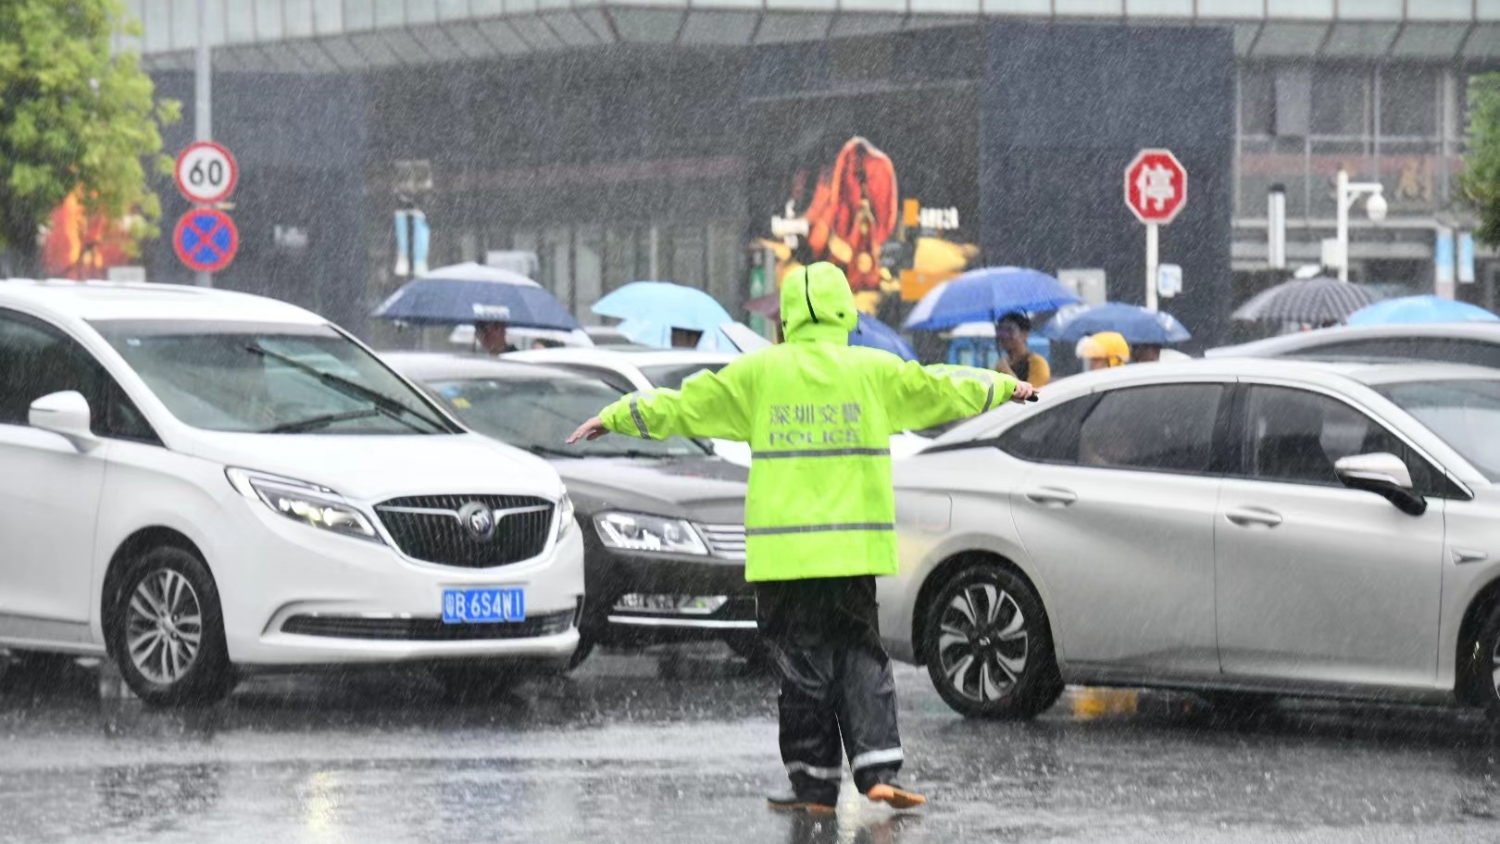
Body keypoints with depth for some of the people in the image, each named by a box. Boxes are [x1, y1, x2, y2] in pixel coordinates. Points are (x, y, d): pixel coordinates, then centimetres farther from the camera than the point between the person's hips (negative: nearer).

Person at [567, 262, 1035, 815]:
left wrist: (616, 418, 20)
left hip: (783, 550, -1)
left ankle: (815, 784, 4)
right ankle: (878, 769, -5)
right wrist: (1005, 388, 35)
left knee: (802, 665, 3)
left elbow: (682, 406, 7)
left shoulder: (759, 373, 0)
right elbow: (944, 391, 17)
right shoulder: (875, 373, 3)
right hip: (854, 548, 1)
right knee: (861, 658, 8)